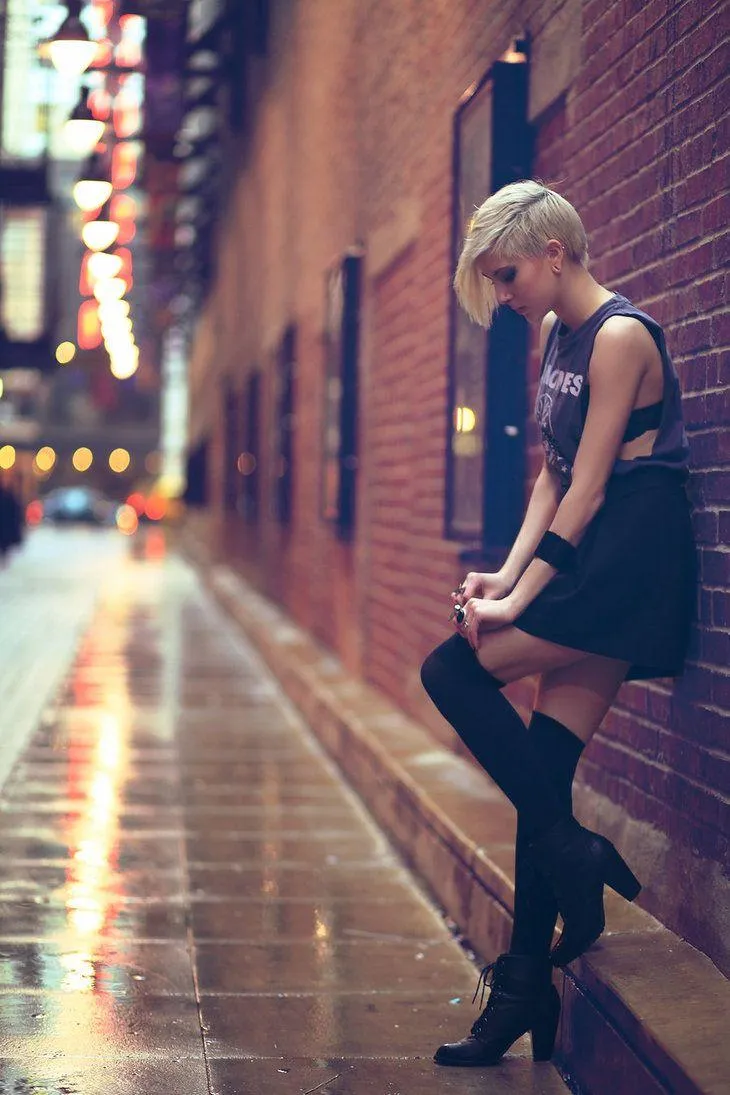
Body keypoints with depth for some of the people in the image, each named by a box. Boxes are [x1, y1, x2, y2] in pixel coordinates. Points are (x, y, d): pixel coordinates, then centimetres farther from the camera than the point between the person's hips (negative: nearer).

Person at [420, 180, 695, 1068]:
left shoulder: (620, 337, -13)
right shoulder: (556, 334, 14)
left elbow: (588, 491, -17)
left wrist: (519, 601, -18)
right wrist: (507, 575, 0)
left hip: (631, 564, -9)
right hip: (591, 568, 9)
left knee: (451, 672, -14)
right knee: (540, 772, 6)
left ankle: (578, 860, -5)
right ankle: (528, 994, 12)